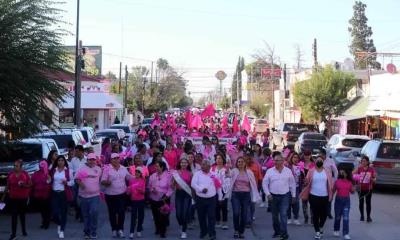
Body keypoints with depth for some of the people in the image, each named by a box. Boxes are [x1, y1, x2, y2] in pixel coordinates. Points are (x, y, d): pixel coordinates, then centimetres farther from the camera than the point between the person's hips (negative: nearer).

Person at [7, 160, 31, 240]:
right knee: (14, 215, -6)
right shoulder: (10, 174, -2)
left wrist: (23, 184, -19)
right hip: (13, 198, 0)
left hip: (23, 197, 0)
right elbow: (8, 185, 8)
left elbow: (30, 184, -1)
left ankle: (24, 231, 27)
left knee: (22, 214, 14)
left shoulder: (25, 174, -6)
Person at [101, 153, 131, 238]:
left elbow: (130, 178, 17)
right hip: (110, 195, -2)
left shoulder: (123, 168, 5)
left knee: (121, 212, -1)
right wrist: (106, 182, -30)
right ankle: (114, 229, 19)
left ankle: (120, 229, 10)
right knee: (112, 213, 7)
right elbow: (102, 181, -10)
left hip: (121, 194, 2)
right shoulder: (107, 169, -7)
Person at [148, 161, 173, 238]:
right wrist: (152, 190, -8)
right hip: (154, 198, 4)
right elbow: (149, 186, 13)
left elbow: (170, 188, -5)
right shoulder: (153, 176, 5)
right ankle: (158, 229, 30)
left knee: (163, 215, -5)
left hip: (164, 199, -4)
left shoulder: (168, 176, -7)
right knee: (155, 215, 10)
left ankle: (163, 232, 7)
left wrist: (167, 196, -13)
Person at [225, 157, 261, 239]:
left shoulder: (249, 172, 5)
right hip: (235, 194, -1)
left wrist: (254, 196, 6)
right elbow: (228, 175, -12)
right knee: (236, 213, -14)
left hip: (246, 195, 1)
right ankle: (236, 230, 8)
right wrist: (227, 168, -31)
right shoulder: (234, 171, 4)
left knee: (244, 215, 4)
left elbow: (253, 184, 8)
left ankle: (241, 232, 20)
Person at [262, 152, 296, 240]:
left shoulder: (288, 171, 2)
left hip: (285, 196, -1)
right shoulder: (269, 171, 0)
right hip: (273, 196, 2)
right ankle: (277, 231, 27)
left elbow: (292, 184, 8)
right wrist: (267, 194, -8)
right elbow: (265, 183, 1)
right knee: (275, 215, 12)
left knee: (283, 214, -12)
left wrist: (293, 195, 7)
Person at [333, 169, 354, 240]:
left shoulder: (349, 182, 0)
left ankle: (346, 234, -4)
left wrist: (353, 189, -12)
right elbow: (333, 190, 3)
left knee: (346, 218, -5)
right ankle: (336, 230, 32)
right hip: (338, 200, -1)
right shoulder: (337, 181, -4)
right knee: (338, 216, 12)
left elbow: (352, 191, 8)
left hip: (346, 200, 1)